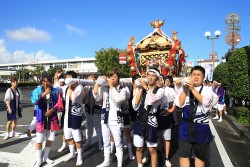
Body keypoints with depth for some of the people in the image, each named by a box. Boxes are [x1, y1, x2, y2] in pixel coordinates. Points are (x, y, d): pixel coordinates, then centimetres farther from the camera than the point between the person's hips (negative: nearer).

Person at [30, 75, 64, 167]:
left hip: (52, 117, 3)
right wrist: (44, 93, -28)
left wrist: (52, 110, -14)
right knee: (39, 140, -1)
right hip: (41, 118, -2)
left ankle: (45, 157, 34)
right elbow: (34, 101, -18)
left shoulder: (55, 91, 1)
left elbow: (59, 103, 0)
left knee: (50, 138, 14)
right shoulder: (37, 90, -2)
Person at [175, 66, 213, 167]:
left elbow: (205, 103, -21)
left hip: (202, 127, 0)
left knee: (200, 156, 18)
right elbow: (179, 104, -10)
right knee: (183, 155, 7)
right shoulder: (184, 88, 1)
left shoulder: (207, 89, -2)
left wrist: (192, 89, -26)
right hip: (186, 126, 1)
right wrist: (185, 89, -16)